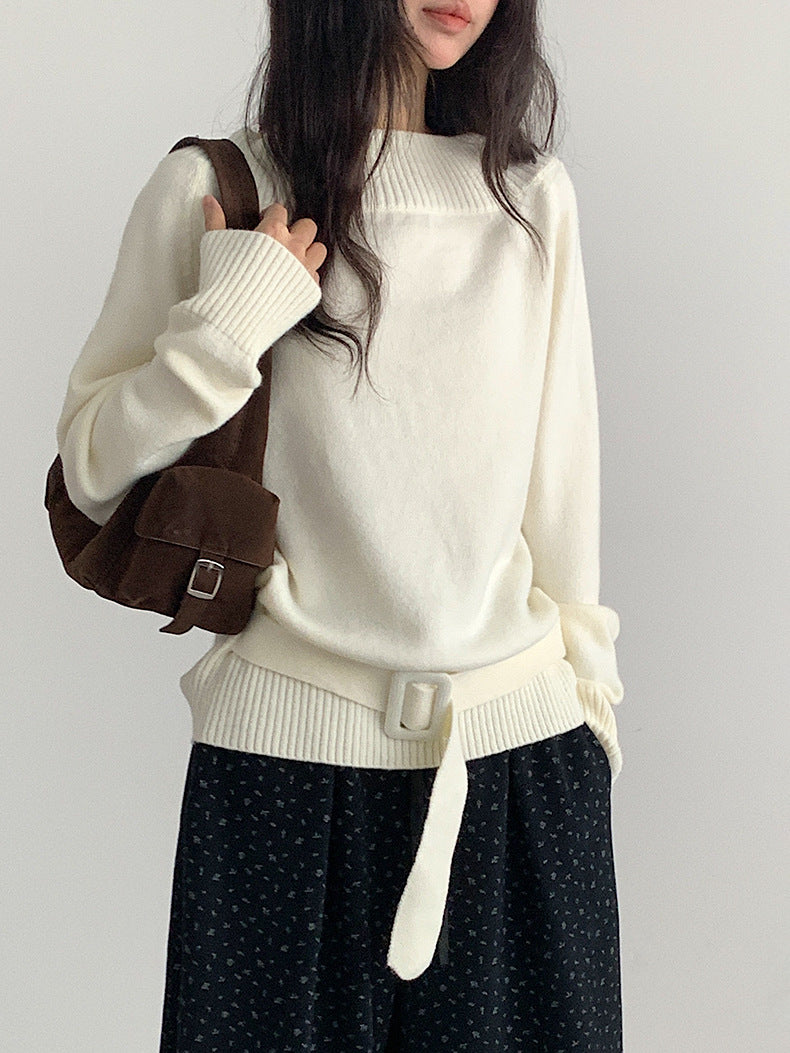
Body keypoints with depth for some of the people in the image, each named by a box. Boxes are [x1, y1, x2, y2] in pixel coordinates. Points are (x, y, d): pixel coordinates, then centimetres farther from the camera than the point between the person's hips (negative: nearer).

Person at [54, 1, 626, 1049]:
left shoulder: (535, 196, 5)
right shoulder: (213, 194, -3)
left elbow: (561, 471, 10)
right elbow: (89, 469, -1)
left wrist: (582, 682, 12)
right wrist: (228, 324, -14)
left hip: (524, 739, 3)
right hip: (291, 749, -2)